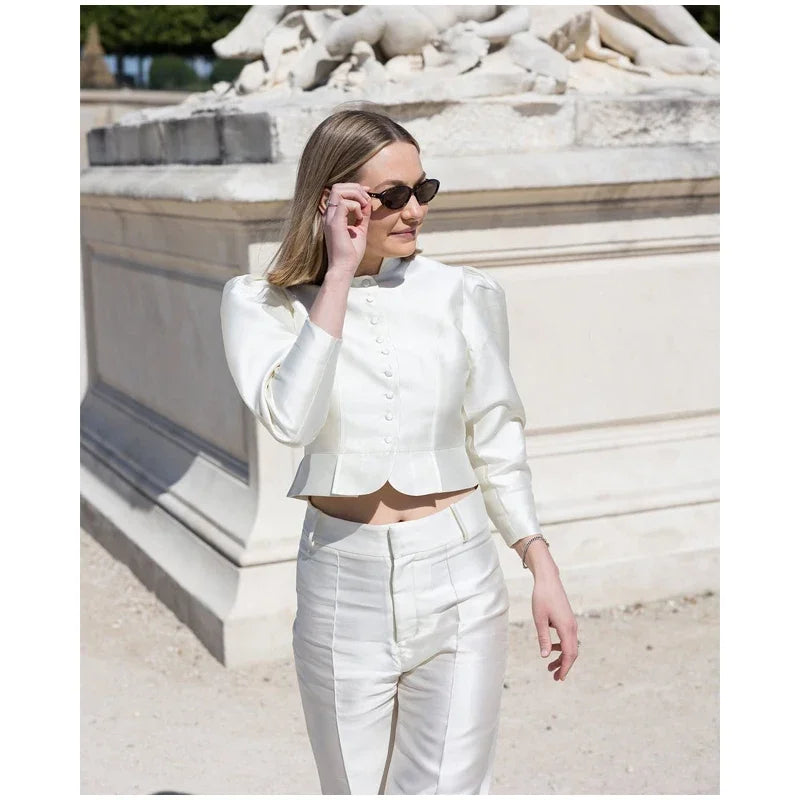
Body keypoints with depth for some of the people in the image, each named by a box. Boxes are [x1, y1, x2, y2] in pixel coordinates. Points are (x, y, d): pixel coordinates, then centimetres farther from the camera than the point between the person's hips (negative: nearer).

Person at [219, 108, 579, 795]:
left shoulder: (462, 295, 0)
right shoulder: (262, 304, -3)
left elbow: (496, 446, 8)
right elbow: (290, 421, -23)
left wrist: (545, 572, 4)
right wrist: (339, 275, -19)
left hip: (458, 578, 0)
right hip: (343, 583, 0)